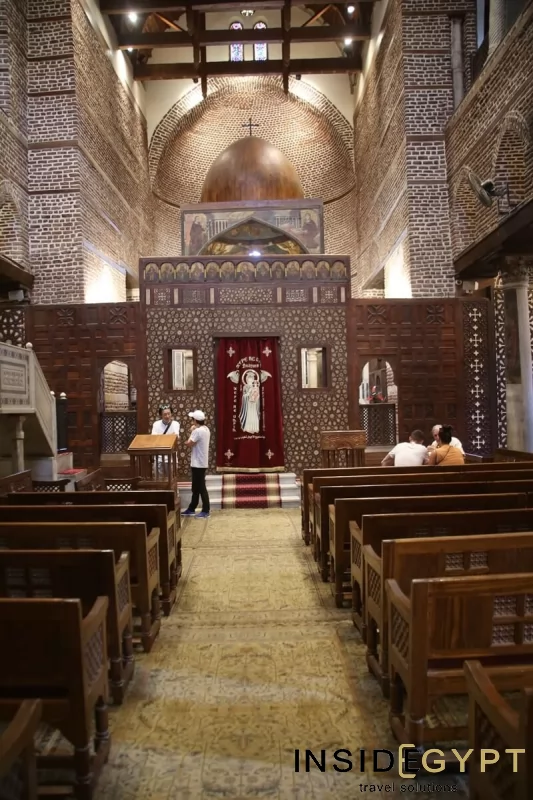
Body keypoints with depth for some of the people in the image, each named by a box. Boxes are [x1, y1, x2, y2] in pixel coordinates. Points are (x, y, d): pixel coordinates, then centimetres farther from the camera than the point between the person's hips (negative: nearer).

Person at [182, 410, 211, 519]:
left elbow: (188, 444, -17)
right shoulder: (206, 429, 10)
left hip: (198, 464, -10)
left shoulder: (197, 431, -20)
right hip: (201, 463, 10)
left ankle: (206, 510, 5)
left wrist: (191, 432, -5)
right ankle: (191, 509, 25)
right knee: (196, 487, 16)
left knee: (201, 487, -2)